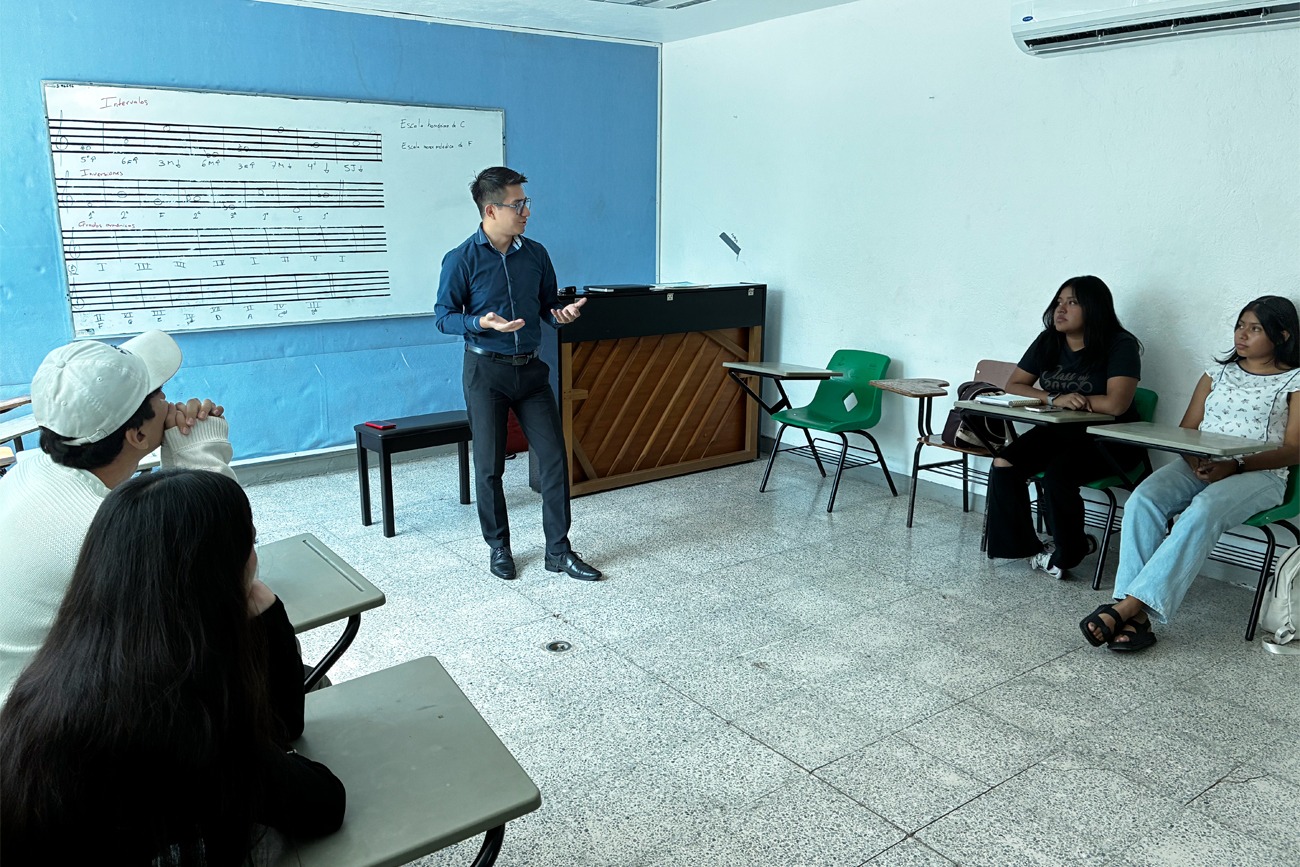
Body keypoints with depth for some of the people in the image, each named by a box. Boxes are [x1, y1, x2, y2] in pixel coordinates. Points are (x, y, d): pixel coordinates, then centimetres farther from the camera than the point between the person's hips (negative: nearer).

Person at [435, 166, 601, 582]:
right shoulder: (461, 260, -8)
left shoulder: (535, 254, 5)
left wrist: (563, 313, -9)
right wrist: (481, 322, -23)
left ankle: (558, 550, 12)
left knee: (554, 457, 1)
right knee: (489, 466, 4)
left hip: (530, 368, 4)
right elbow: (443, 316, -5)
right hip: (485, 371, -4)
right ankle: (498, 547, 23)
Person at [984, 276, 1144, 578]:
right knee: (1003, 465, -18)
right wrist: (1055, 399, -15)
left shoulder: (1120, 346, -12)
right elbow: (1014, 386, 3)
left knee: (1057, 474, -32)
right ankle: (1028, 548, -5)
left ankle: (1069, 552, -5)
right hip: (1057, 432, 6)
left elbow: (1116, 404, -24)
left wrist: (1074, 401, -8)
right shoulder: (1047, 342, 7)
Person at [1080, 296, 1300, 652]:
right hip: (1198, 466, 4)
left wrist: (1235, 466, -18)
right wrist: (1194, 459, -9)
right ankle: (1136, 617, -36)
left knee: (1203, 512, -37)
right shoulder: (1219, 371, 20)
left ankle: (1127, 606, -42)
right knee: (1142, 500, -29)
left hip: (1259, 474, -3)